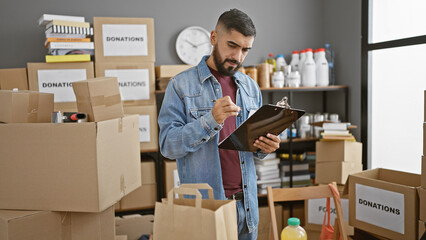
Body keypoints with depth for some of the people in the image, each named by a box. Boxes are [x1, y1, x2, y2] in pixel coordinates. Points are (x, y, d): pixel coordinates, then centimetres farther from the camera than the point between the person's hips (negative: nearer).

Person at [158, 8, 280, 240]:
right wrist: (211, 119, -25)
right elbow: (168, 145, -14)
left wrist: (265, 147, -6)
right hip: (203, 205, -5)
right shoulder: (181, 85, -7)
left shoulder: (251, 87, 10)